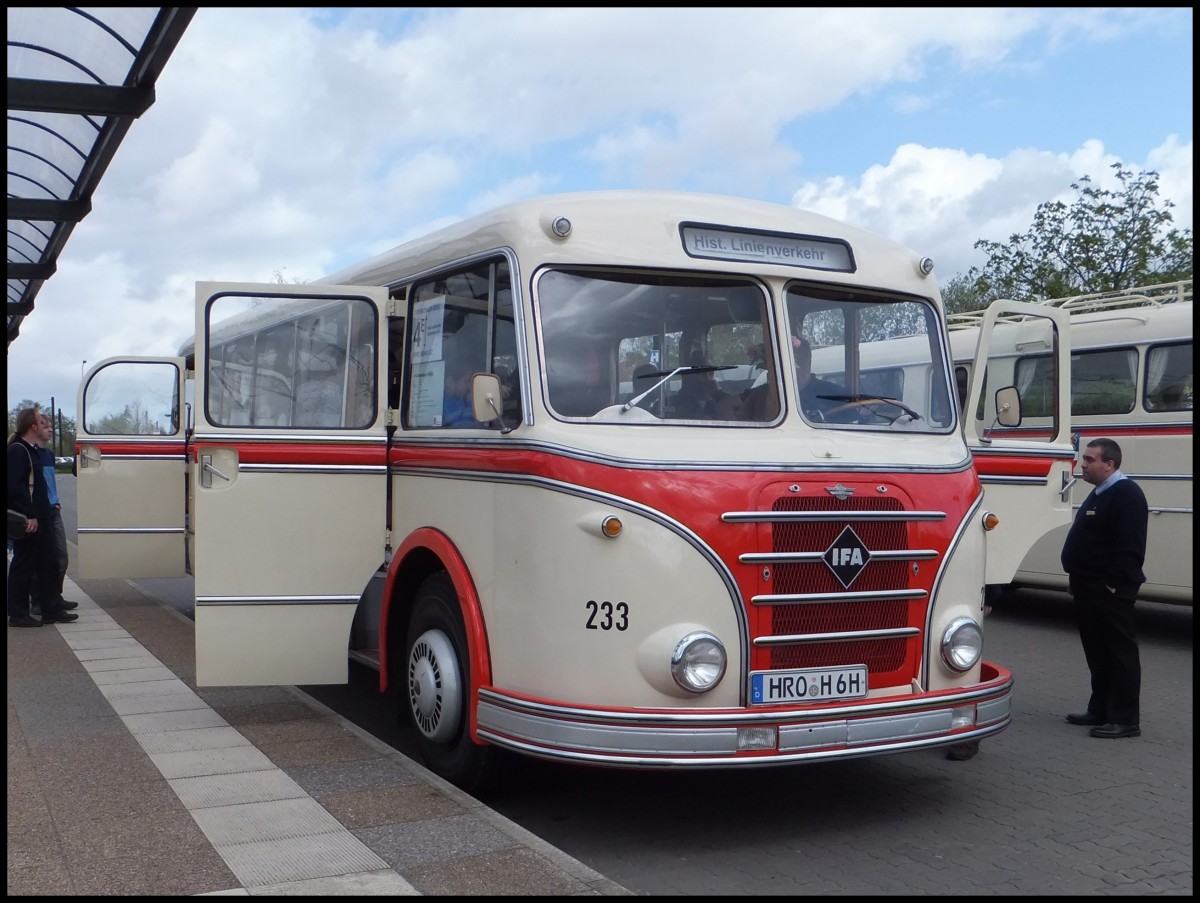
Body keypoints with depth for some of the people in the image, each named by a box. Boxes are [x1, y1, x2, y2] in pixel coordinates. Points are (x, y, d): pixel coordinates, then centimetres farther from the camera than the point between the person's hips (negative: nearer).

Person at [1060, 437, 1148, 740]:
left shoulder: (1126, 494, -17)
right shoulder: (1100, 494, 17)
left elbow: (1129, 547, -23)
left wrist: (1114, 584, -23)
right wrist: (1077, 577, 19)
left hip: (1110, 591, -11)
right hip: (1091, 589, 11)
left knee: (1119, 652, -4)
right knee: (1097, 652, 16)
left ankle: (1126, 720, 1)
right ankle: (1100, 711, 25)